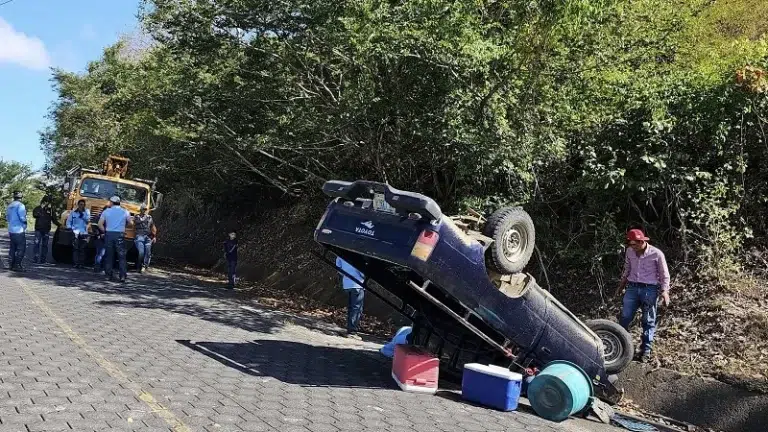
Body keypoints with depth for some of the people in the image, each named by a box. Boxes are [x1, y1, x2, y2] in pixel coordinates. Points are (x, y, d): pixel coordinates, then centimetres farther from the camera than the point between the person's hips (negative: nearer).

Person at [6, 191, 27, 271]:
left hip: (11, 230, 8)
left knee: (12, 248, 15)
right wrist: (25, 221, -3)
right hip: (19, 230, -8)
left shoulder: (10, 205, 12)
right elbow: (22, 217, -21)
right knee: (21, 249, -3)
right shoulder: (20, 205, -15)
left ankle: (11, 265, 19)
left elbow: (7, 217, 19)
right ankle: (18, 266, -5)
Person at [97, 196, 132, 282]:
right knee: (121, 257, 2)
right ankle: (123, 276, -5)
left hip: (109, 234, 1)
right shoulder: (125, 212, 4)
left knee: (109, 256, 10)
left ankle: (109, 275, 11)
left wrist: (105, 231, 10)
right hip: (120, 235, -1)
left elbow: (100, 224, -3)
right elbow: (131, 223, 3)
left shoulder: (106, 211, 4)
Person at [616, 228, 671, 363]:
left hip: (649, 289, -3)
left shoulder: (656, 254, -11)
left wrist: (665, 291, -12)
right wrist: (622, 283, 23)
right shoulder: (629, 252, 0)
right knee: (625, 317, 1)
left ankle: (646, 350, 13)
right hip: (632, 287, 3)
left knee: (649, 321, 4)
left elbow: (664, 275, -3)